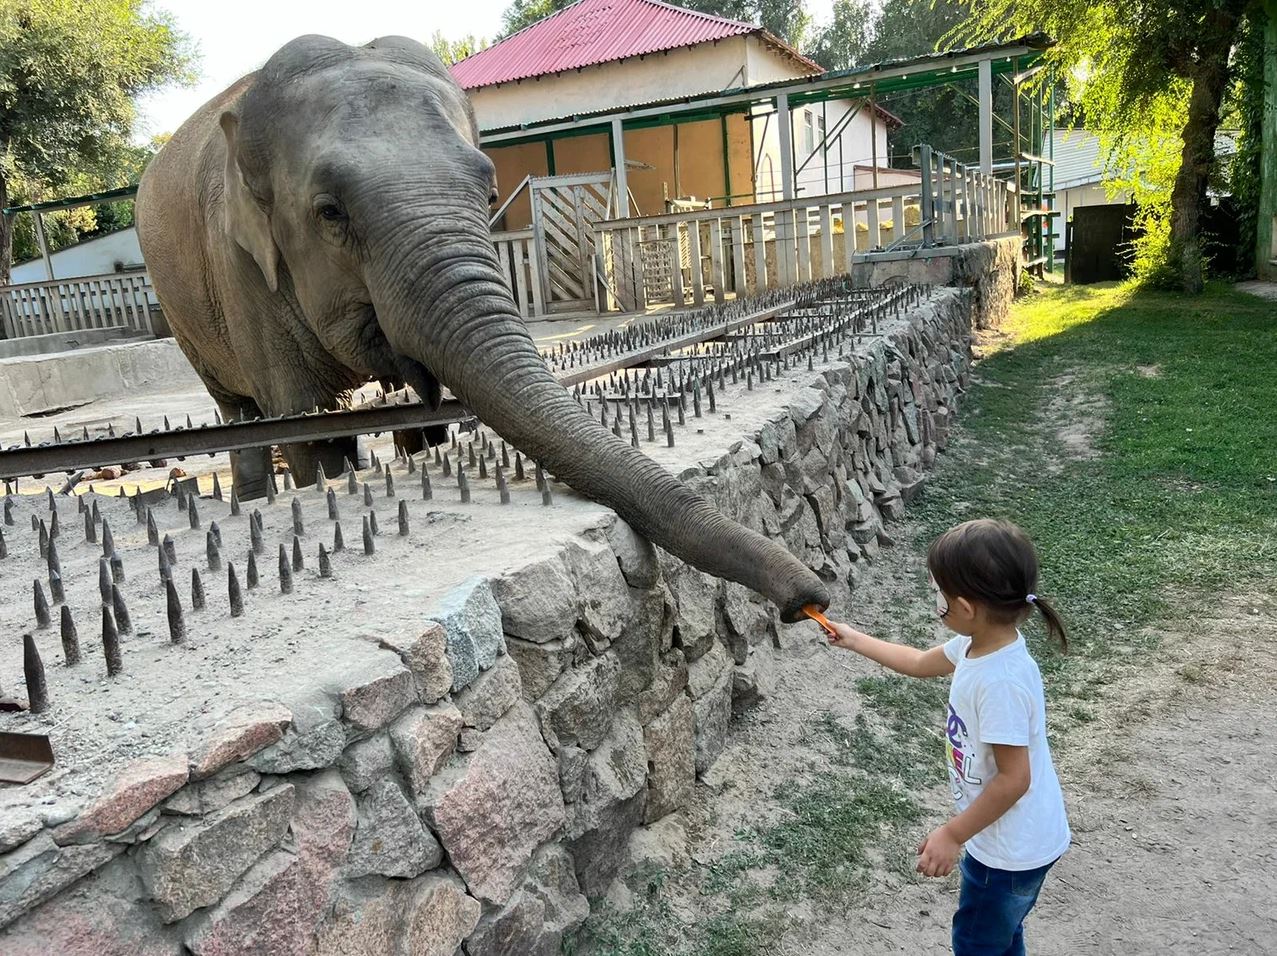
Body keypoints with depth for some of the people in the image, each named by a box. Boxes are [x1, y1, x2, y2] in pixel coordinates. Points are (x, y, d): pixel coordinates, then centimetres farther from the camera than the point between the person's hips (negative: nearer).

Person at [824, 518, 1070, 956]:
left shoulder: (1000, 681, -35)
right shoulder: (980, 642, -8)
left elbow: (1013, 779, -29)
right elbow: (920, 663, 13)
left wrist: (952, 835, -20)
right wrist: (856, 640, 20)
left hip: (1013, 848, -8)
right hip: (1010, 838, 8)